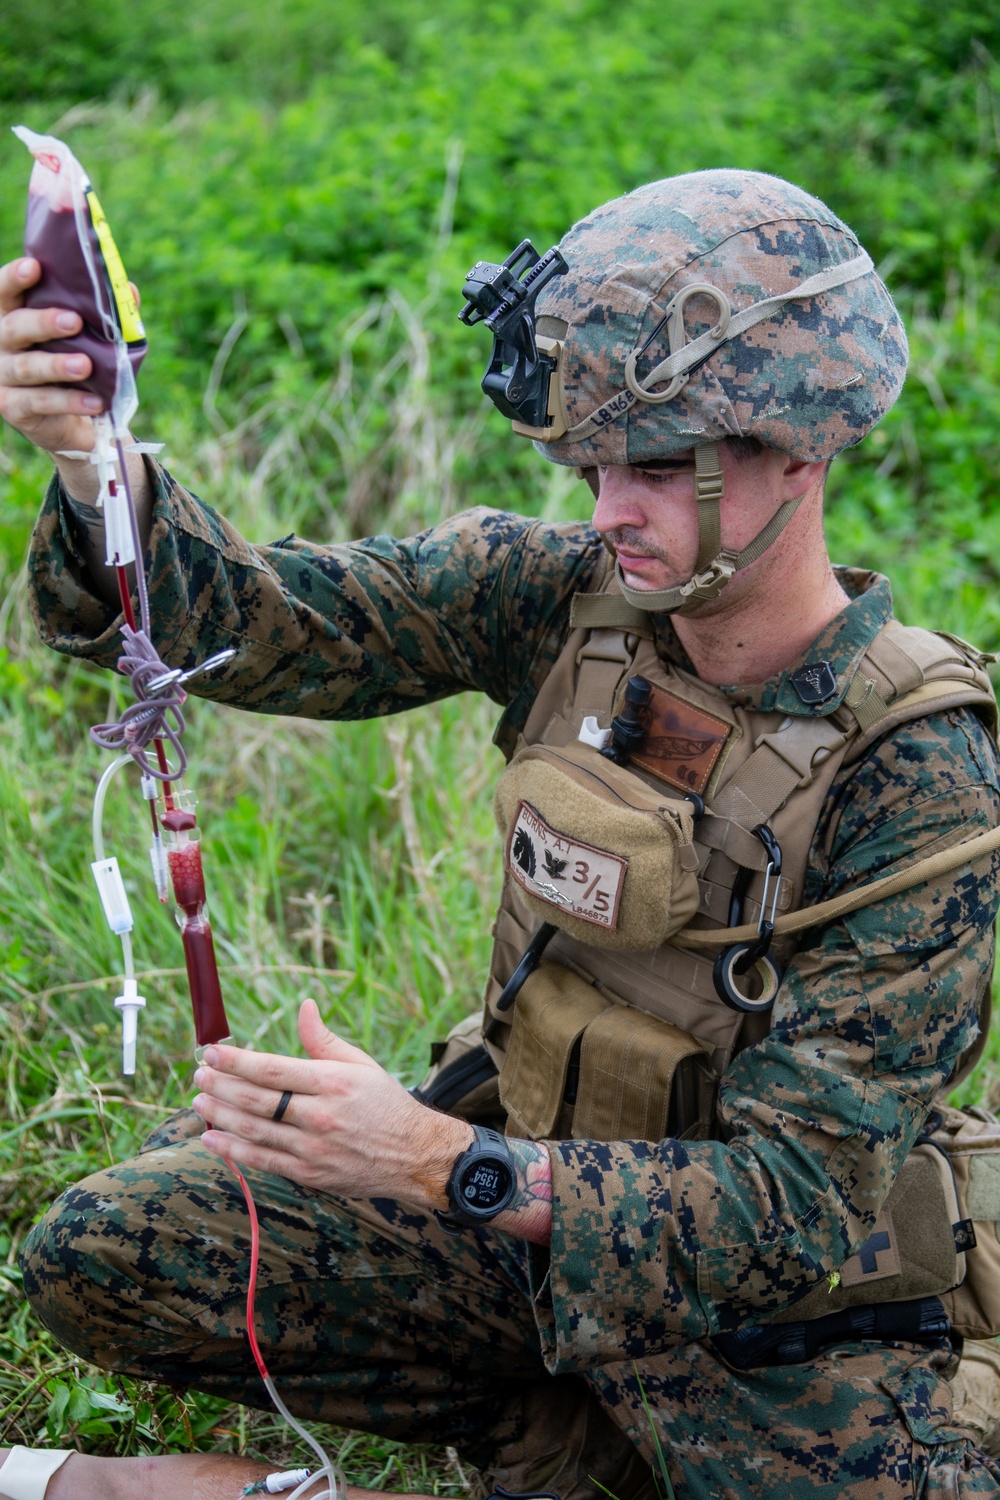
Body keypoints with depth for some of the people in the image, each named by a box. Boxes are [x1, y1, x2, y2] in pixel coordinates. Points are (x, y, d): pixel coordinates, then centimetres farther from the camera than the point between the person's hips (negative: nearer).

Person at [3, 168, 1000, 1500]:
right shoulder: (564, 594, -9)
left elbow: (803, 1203, -27)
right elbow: (255, 621, -14)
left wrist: (442, 1166, -39)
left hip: (768, 1301, -4)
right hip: (521, 1183, 4)